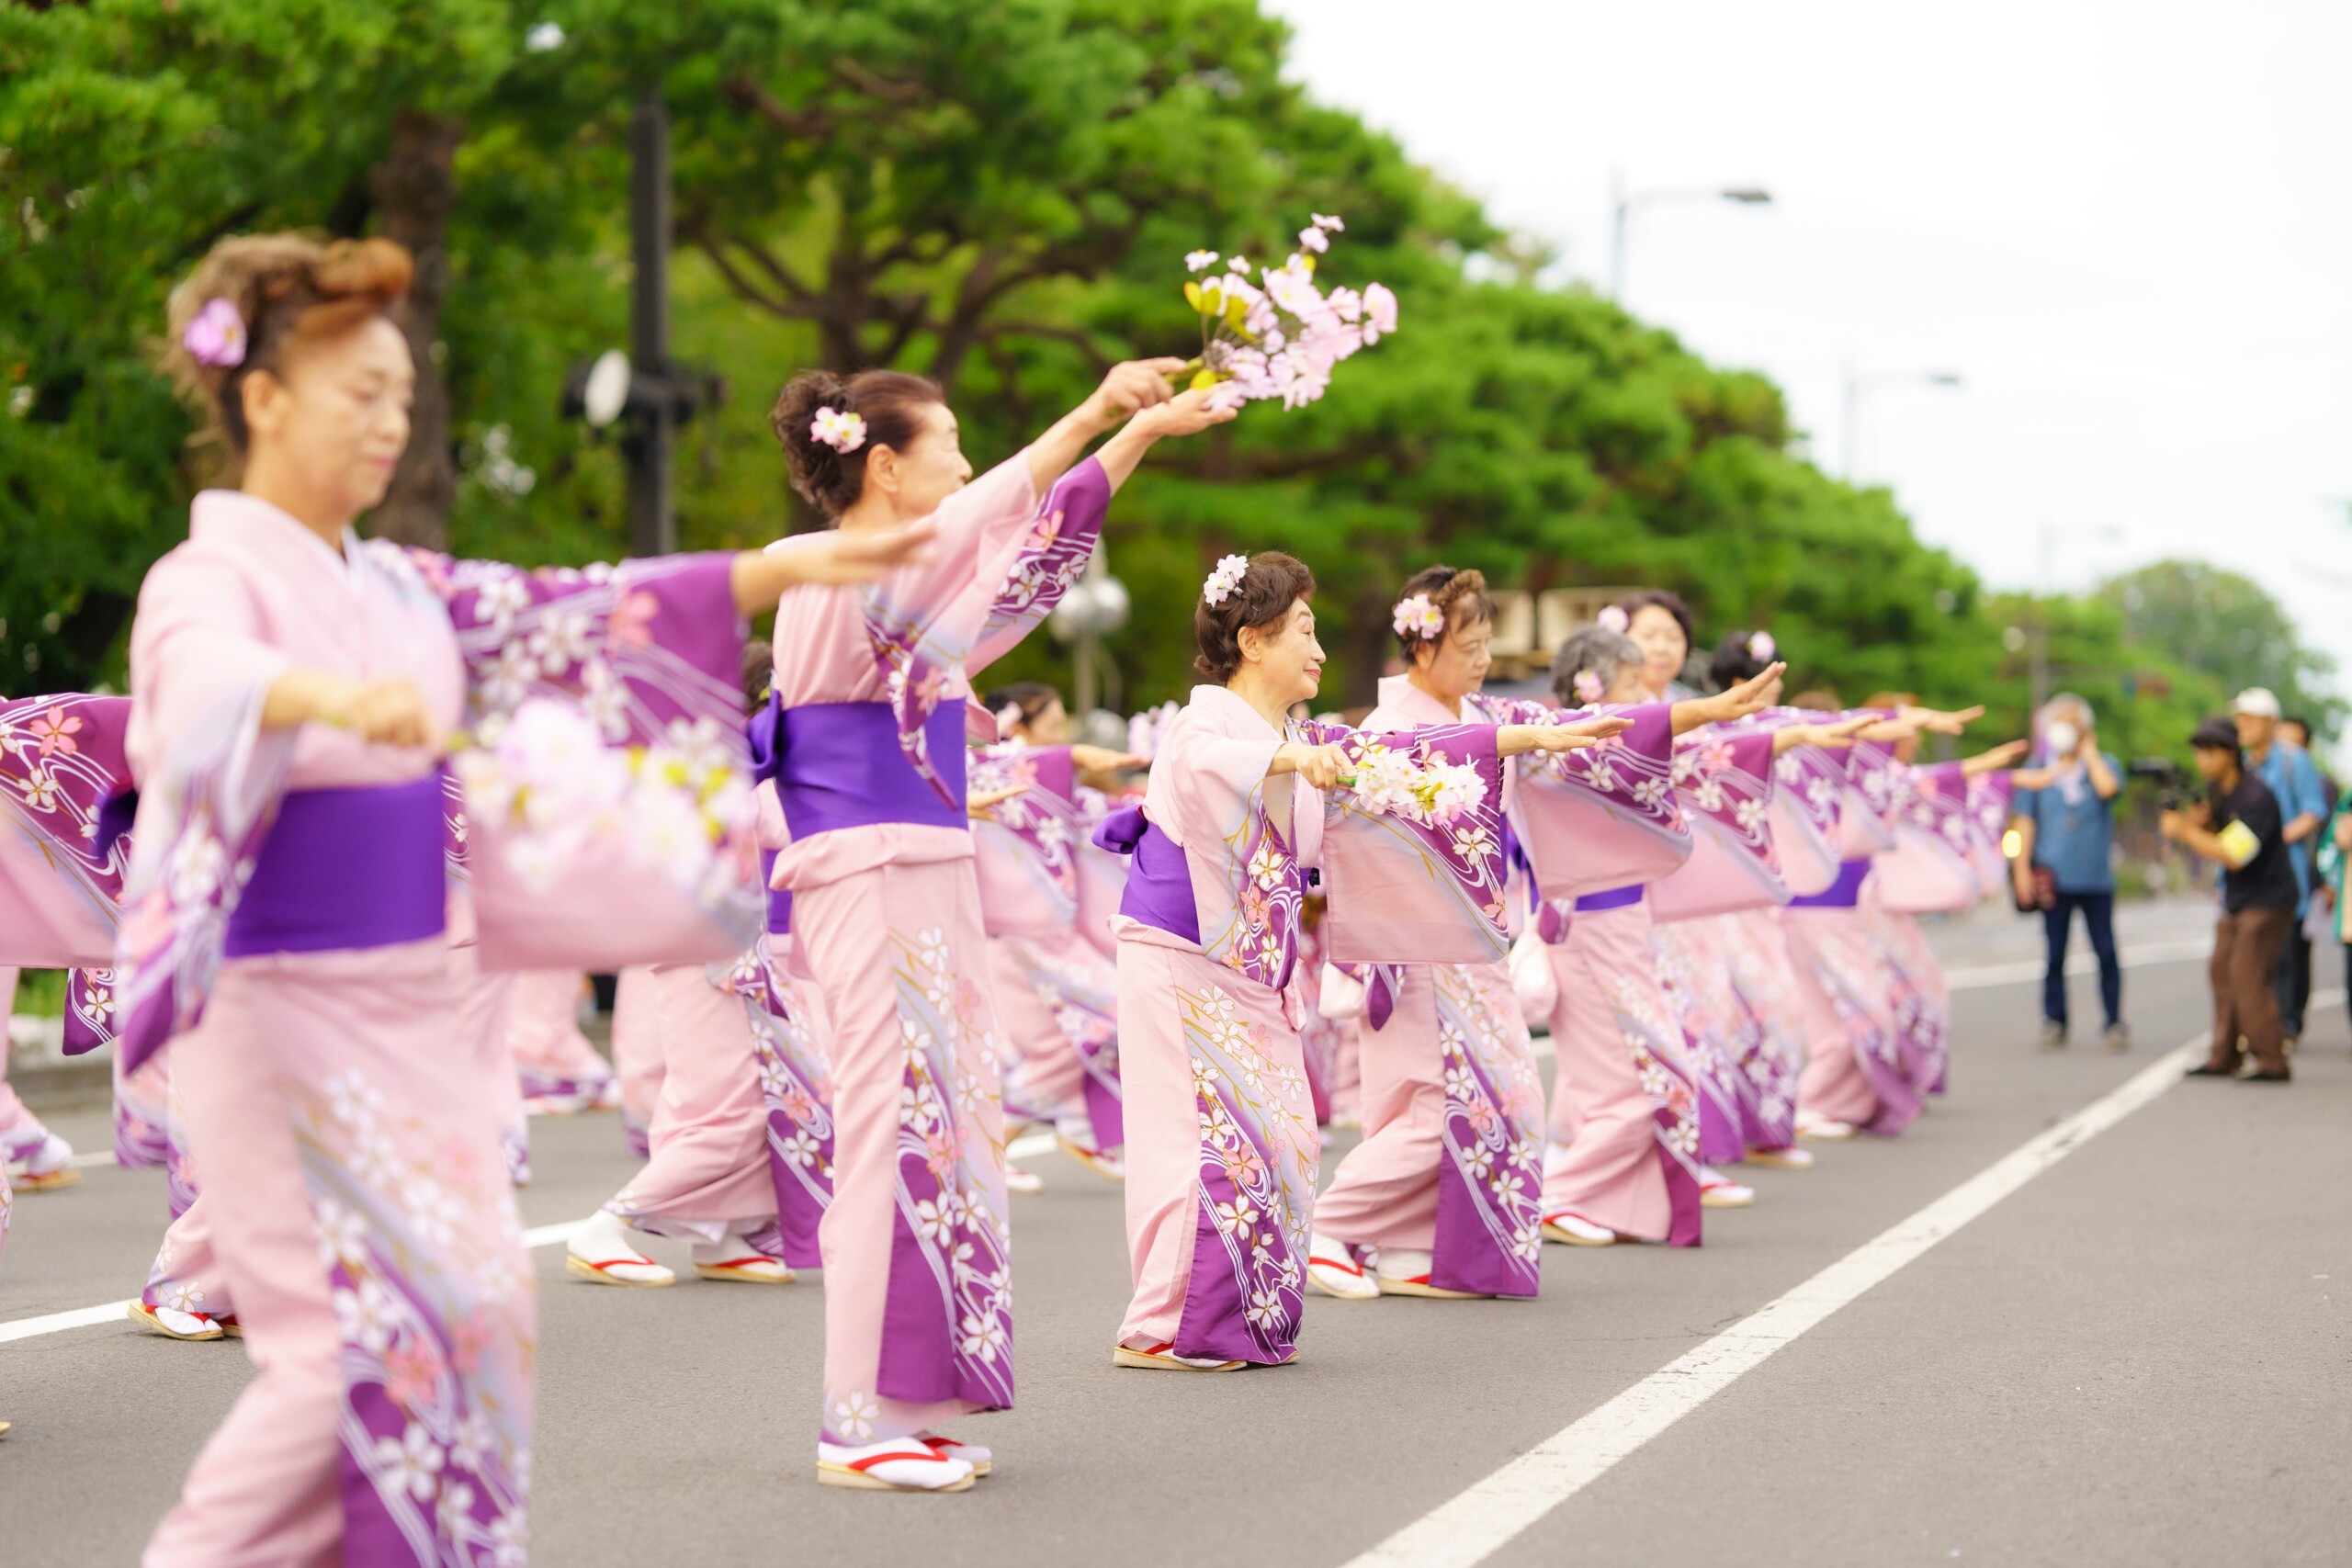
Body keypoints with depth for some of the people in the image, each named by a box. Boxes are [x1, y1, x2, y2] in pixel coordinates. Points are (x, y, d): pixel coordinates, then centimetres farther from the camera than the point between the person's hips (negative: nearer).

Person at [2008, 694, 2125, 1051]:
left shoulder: (2104, 765, 6)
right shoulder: (2037, 771, 9)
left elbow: (2108, 788, -18)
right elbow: (2025, 822, 9)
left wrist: (2089, 752, -4)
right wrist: (2022, 868, 1)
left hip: (2096, 876, -1)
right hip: (2055, 877, 1)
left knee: (2106, 951, 0)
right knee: (2054, 953, 3)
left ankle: (2115, 1022, 6)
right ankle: (2054, 1022, 9)